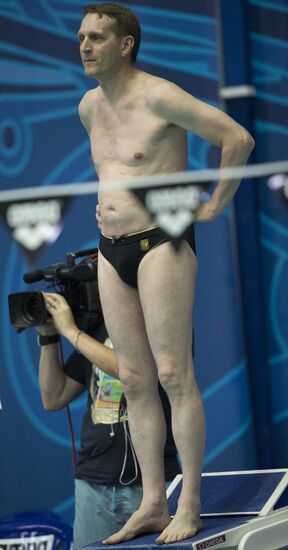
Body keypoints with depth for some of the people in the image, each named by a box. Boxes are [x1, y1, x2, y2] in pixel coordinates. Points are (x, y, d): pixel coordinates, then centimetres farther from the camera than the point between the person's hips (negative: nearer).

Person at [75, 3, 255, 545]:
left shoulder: (159, 97, -11)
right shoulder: (90, 106, 13)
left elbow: (239, 139, -14)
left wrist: (215, 207, -9)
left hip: (161, 245, -8)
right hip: (112, 253, 8)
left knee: (173, 374, -8)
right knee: (135, 381, 6)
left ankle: (190, 506, -4)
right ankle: (152, 504, 10)